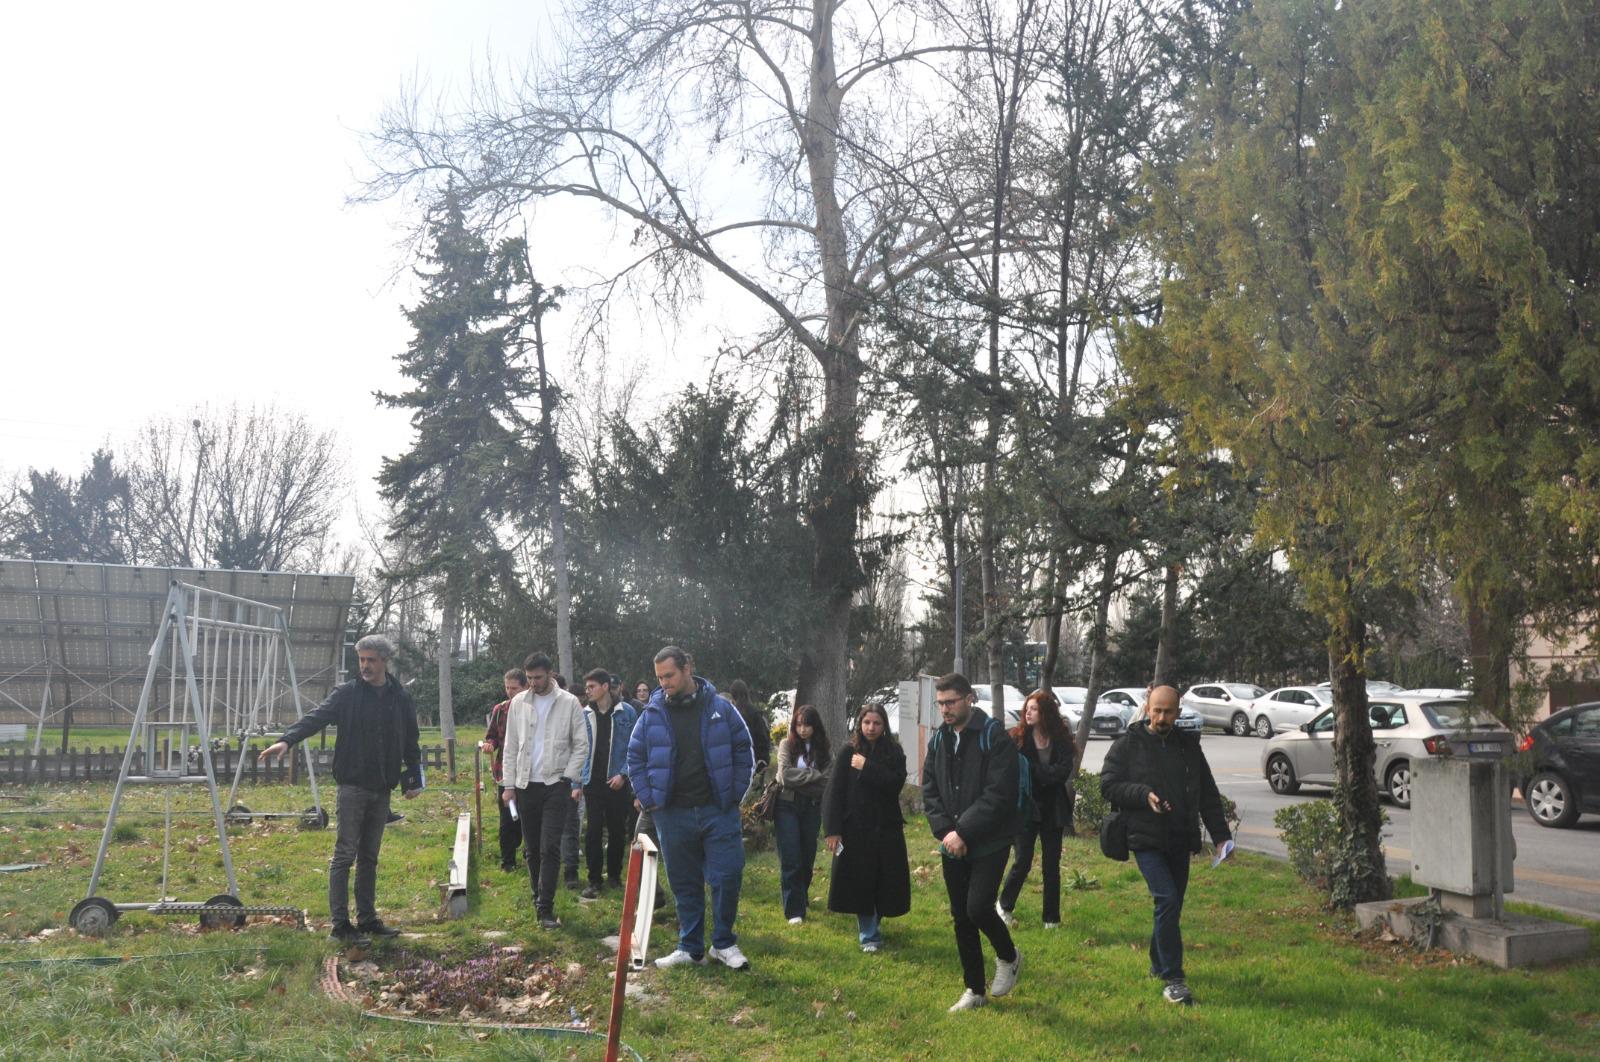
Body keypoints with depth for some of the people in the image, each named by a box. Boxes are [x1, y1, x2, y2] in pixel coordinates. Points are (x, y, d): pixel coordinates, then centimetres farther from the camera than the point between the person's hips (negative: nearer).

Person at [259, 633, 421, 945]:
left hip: (382, 790, 4)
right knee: (344, 855, -4)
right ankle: (340, 925, 1)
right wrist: (287, 740, -33)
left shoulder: (401, 698, 7)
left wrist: (414, 778, 9)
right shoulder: (347, 694, -3)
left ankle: (367, 919, 20)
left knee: (369, 857, 13)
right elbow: (316, 717, -17)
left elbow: (411, 742, 14)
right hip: (353, 787, -4)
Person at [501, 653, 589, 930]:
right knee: (532, 849, 10)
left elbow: (581, 744, 0)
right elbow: (511, 746, 8)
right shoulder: (519, 702, 6)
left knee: (550, 848, -9)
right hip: (526, 785, 3)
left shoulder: (569, 703, -2)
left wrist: (571, 778, -10)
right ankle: (539, 898, 24)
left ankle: (545, 907, -7)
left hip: (556, 785, -3)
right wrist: (509, 784, 4)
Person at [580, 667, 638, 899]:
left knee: (618, 831, 8)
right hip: (593, 782, 1)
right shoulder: (584, 714, 3)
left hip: (618, 782, -1)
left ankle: (614, 875, 23)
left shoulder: (626, 712, -4)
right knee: (593, 832, 0)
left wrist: (623, 774, -11)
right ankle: (594, 880, 8)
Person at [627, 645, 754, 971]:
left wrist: (735, 792, 0)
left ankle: (723, 943, 15)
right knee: (684, 883, 9)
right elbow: (635, 757, 9)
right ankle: (691, 948, 21)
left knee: (728, 876, -2)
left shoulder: (720, 708, -1)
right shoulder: (652, 713, 2)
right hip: (673, 813, 1)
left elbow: (742, 750, 5)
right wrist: (647, 798, 1)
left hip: (718, 810, -1)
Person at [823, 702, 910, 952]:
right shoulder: (848, 752, -1)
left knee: (886, 882, 6)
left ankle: (874, 921, 32)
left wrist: (867, 768, -17)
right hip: (855, 829, -1)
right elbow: (834, 792, -5)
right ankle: (869, 936, 11)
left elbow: (896, 784, -13)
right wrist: (832, 830, -12)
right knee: (860, 883, -2)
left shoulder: (894, 752, 3)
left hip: (886, 828, 1)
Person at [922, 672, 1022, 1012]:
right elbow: (929, 791, 6)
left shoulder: (995, 737, -13)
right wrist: (945, 831, -9)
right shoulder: (938, 740, 7)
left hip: (989, 843, -6)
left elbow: (998, 794, -19)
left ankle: (1008, 957, 16)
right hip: (952, 844, 6)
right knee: (961, 918, 9)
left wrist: (963, 832, -20)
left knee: (978, 908, -15)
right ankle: (975, 990, 22)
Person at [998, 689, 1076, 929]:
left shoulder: (1061, 739, 0)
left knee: (1052, 865, 8)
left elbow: (1064, 771, -12)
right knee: (1022, 862, -3)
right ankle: (1005, 907, 20)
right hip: (1026, 808, -2)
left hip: (1052, 810, 2)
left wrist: (1032, 770, -16)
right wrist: (1047, 774, -17)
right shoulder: (1018, 737, -3)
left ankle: (1052, 918, 19)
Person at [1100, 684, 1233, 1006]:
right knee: (1168, 900, -18)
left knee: (1171, 905, 13)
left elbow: (1208, 795, 13)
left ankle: (1159, 964, 33)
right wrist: (1143, 794, -19)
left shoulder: (1189, 746, 10)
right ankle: (1172, 980, -13)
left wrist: (1221, 835, 6)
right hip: (1146, 840, -5)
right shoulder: (1128, 745, -3)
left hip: (1180, 842, 5)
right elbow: (1108, 785, -5)